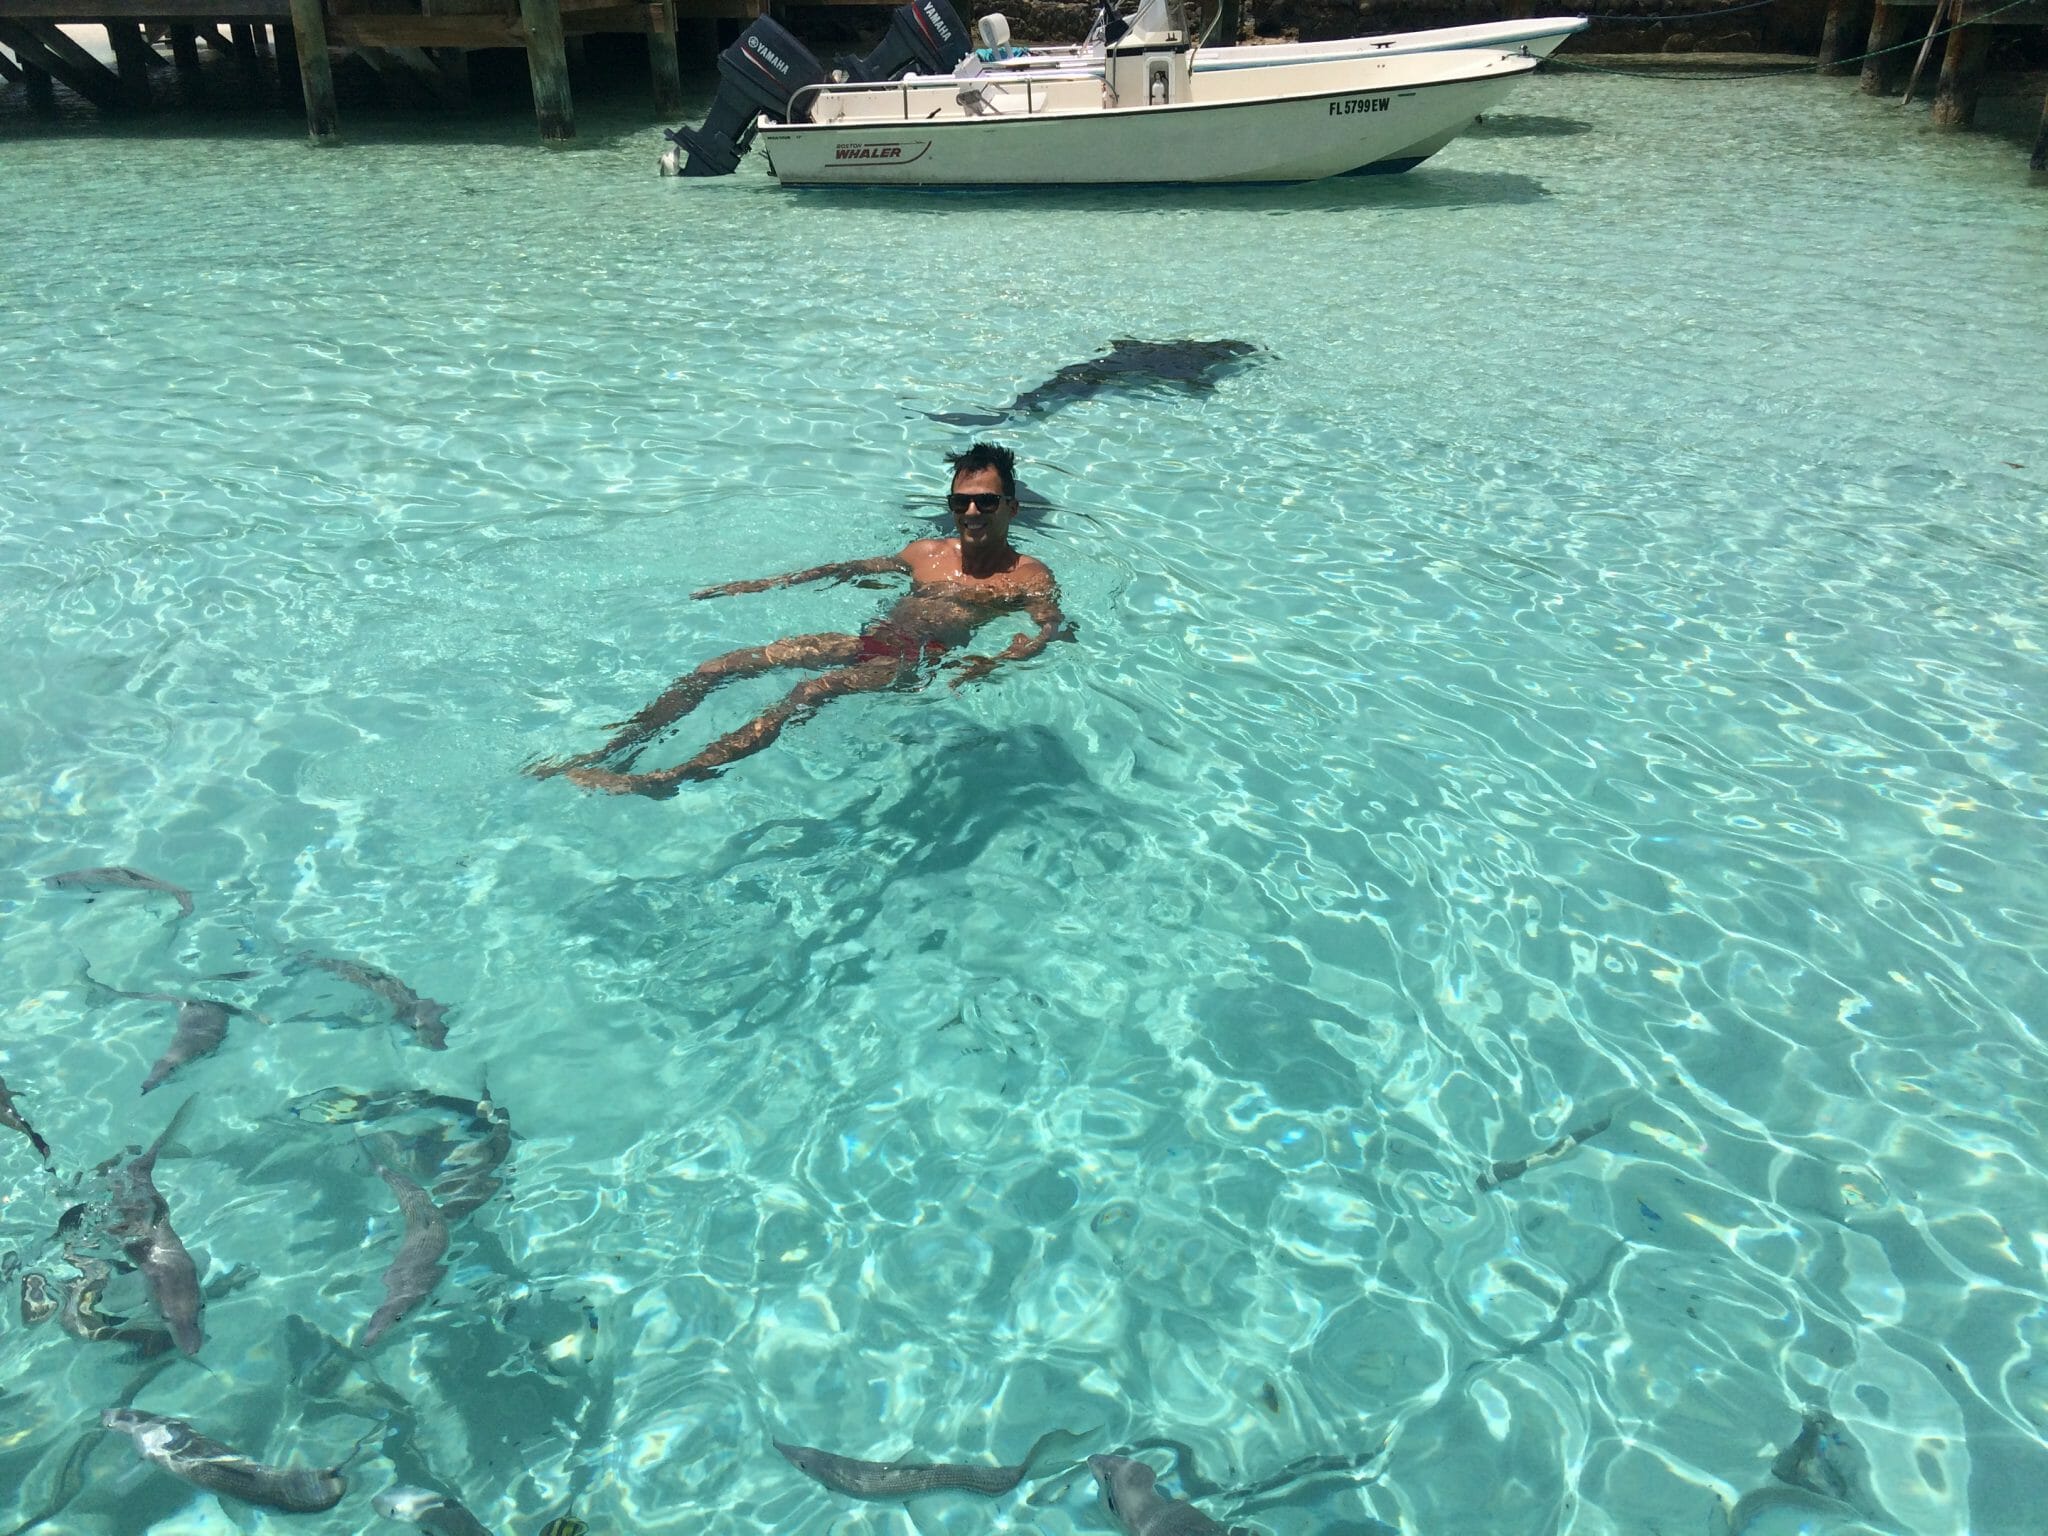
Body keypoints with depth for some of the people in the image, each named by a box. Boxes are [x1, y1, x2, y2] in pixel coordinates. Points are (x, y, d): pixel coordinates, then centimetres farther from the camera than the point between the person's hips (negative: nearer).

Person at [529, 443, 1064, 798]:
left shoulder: (1028, 575, 3)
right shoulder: (926, 552, 19)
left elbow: (1050, 628, -12)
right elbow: (849, 568, 27)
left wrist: (992, 663, -32)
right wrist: (763, 585, 24)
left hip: (918, 662, -6)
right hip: (867, 641, 7)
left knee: (816, 689, -35)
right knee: (722, 665, -7)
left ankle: (666, 779, -40)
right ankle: (608, 753, -9)